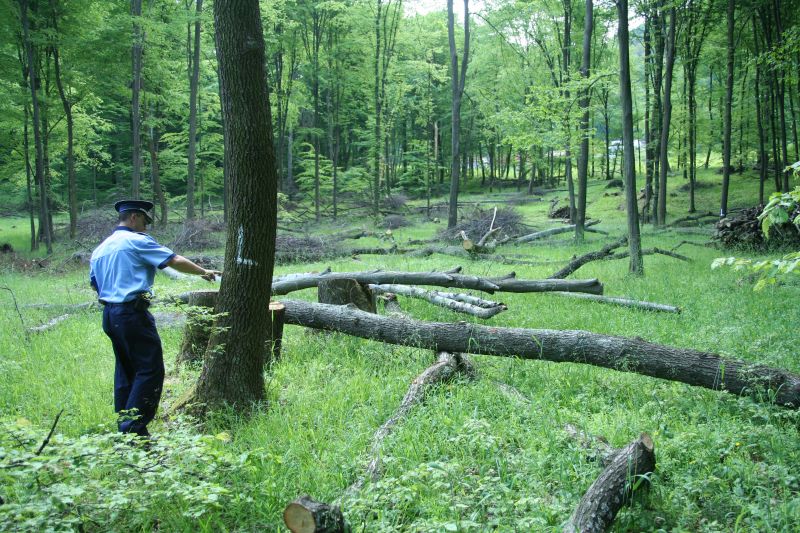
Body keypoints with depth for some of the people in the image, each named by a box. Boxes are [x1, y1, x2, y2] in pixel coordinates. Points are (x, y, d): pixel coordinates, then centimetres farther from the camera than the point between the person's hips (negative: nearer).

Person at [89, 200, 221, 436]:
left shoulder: (101, 248, 16)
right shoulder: (137, 241, -7)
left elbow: (94, 283, 21)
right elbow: (176, 261, -7)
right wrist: (204, 272, 5)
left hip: (110, 315, 9)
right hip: (132, 314, -9)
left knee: (125, 370, 15)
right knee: (150, 370, -6)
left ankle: (124, 427, 18)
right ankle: (134, 427, -10)